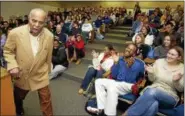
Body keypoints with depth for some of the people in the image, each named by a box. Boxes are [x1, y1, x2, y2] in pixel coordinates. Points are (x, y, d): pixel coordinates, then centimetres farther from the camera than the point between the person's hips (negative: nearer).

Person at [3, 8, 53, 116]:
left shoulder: (49, 36, -16)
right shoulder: (15, 33, -21)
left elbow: (48, 56, -2)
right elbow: (8, 51, -5)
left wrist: (48, 70, 10)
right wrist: (12, 65, -21)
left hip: (41, 74, -1)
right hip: (21, 74, 2)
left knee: (46, 99, 7)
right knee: (18, 98, 27)